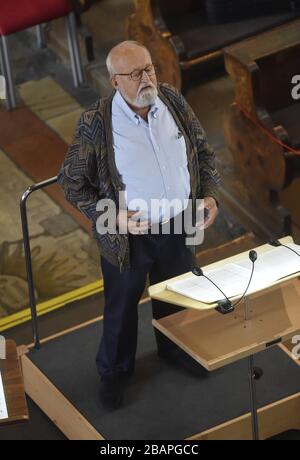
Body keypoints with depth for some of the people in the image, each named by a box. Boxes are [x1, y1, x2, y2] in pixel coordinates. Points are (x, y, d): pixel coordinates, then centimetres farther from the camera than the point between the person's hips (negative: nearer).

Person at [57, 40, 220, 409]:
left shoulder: (174, 101, -9)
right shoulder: (96, 122, -22)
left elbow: (203, 152, 5)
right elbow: (71, 181, -13)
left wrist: (210, 193, -10)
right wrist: (113, 216, -23)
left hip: (178, 226, 4)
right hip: (128, 235, -4)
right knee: (121, 307, 17)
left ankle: (174, 350, 54)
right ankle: (114, 372, 41)